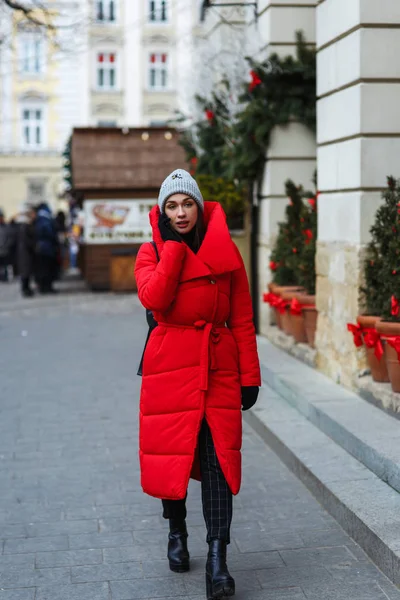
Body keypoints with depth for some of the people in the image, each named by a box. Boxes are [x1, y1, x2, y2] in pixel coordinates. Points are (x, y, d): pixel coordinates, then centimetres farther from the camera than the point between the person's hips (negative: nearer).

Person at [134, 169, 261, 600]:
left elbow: (242, 319, 6)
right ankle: (177, 532, 33)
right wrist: (174, 245, -11)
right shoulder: (151, 253, 3)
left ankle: (217, 558, -5)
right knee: (171, 452, 7)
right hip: (170, 365, 0)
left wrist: (250, 377, 2)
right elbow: (154, 298, -19)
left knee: (217, 458, -6)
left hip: (219, 366, 0)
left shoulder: (225, 252, 5)